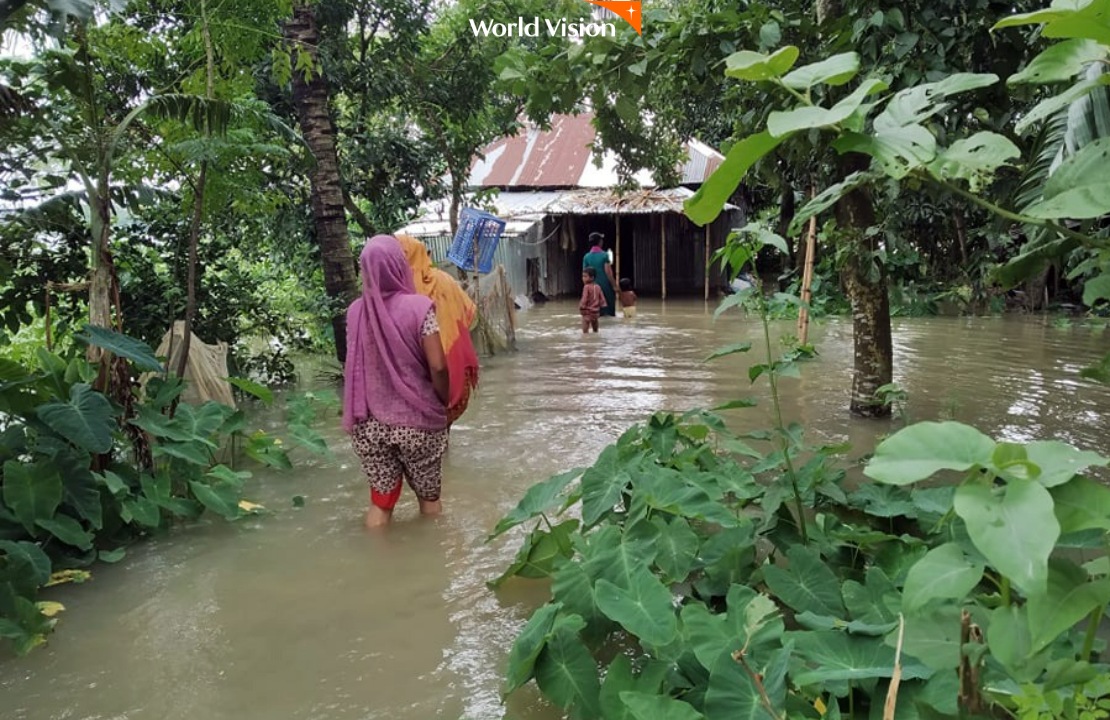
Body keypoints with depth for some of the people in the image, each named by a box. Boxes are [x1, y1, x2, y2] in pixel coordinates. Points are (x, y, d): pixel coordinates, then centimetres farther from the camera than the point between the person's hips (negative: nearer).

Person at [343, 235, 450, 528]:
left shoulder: (356, 310, -2)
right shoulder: (418, 306, -14)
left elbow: (355, 365, 3)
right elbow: (438, 366, -15)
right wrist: (445, 401, 0)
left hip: (370, 423, 3)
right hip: (417, 421, -3)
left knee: (381, 499, 16)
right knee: (429, 496, 17)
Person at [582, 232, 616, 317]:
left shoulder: (586, 257, 2)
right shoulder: (604, 255, -9)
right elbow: (608, 272, -14)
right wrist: (615, 285, -7)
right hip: (605, 286, -3)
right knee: (610, 311, 5)